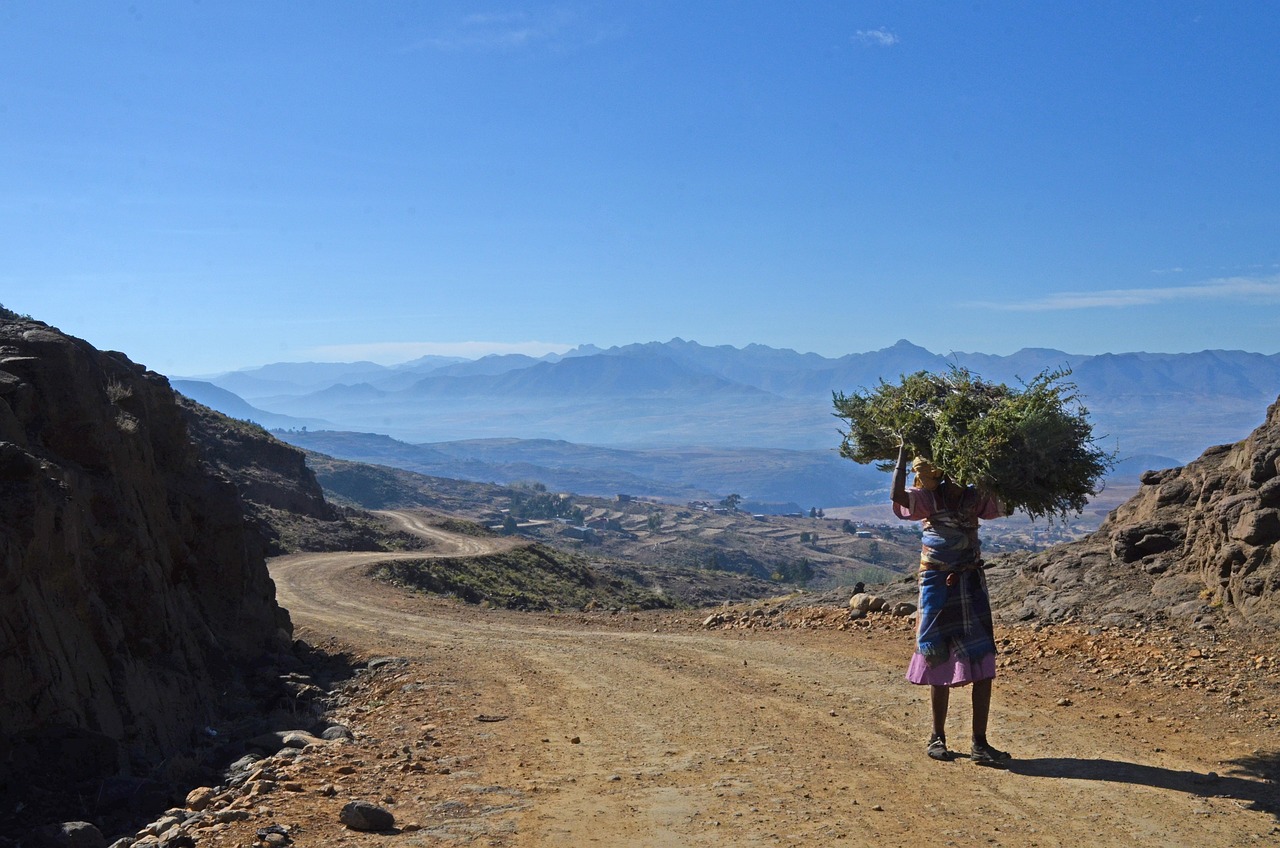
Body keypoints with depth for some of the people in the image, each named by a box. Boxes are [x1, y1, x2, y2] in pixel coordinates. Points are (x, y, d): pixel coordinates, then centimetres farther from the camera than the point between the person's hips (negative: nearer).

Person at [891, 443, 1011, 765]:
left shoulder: (975, 498, 6)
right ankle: (937, 737, 22)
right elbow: (898, 496, -22)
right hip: (938, 584, -3)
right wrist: (903, 453, -19)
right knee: (940, 665, 7)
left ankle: (980, 743, 3)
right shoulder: (927, 499, -6)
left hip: (972, 584, 3)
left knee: (983, 666, -3)